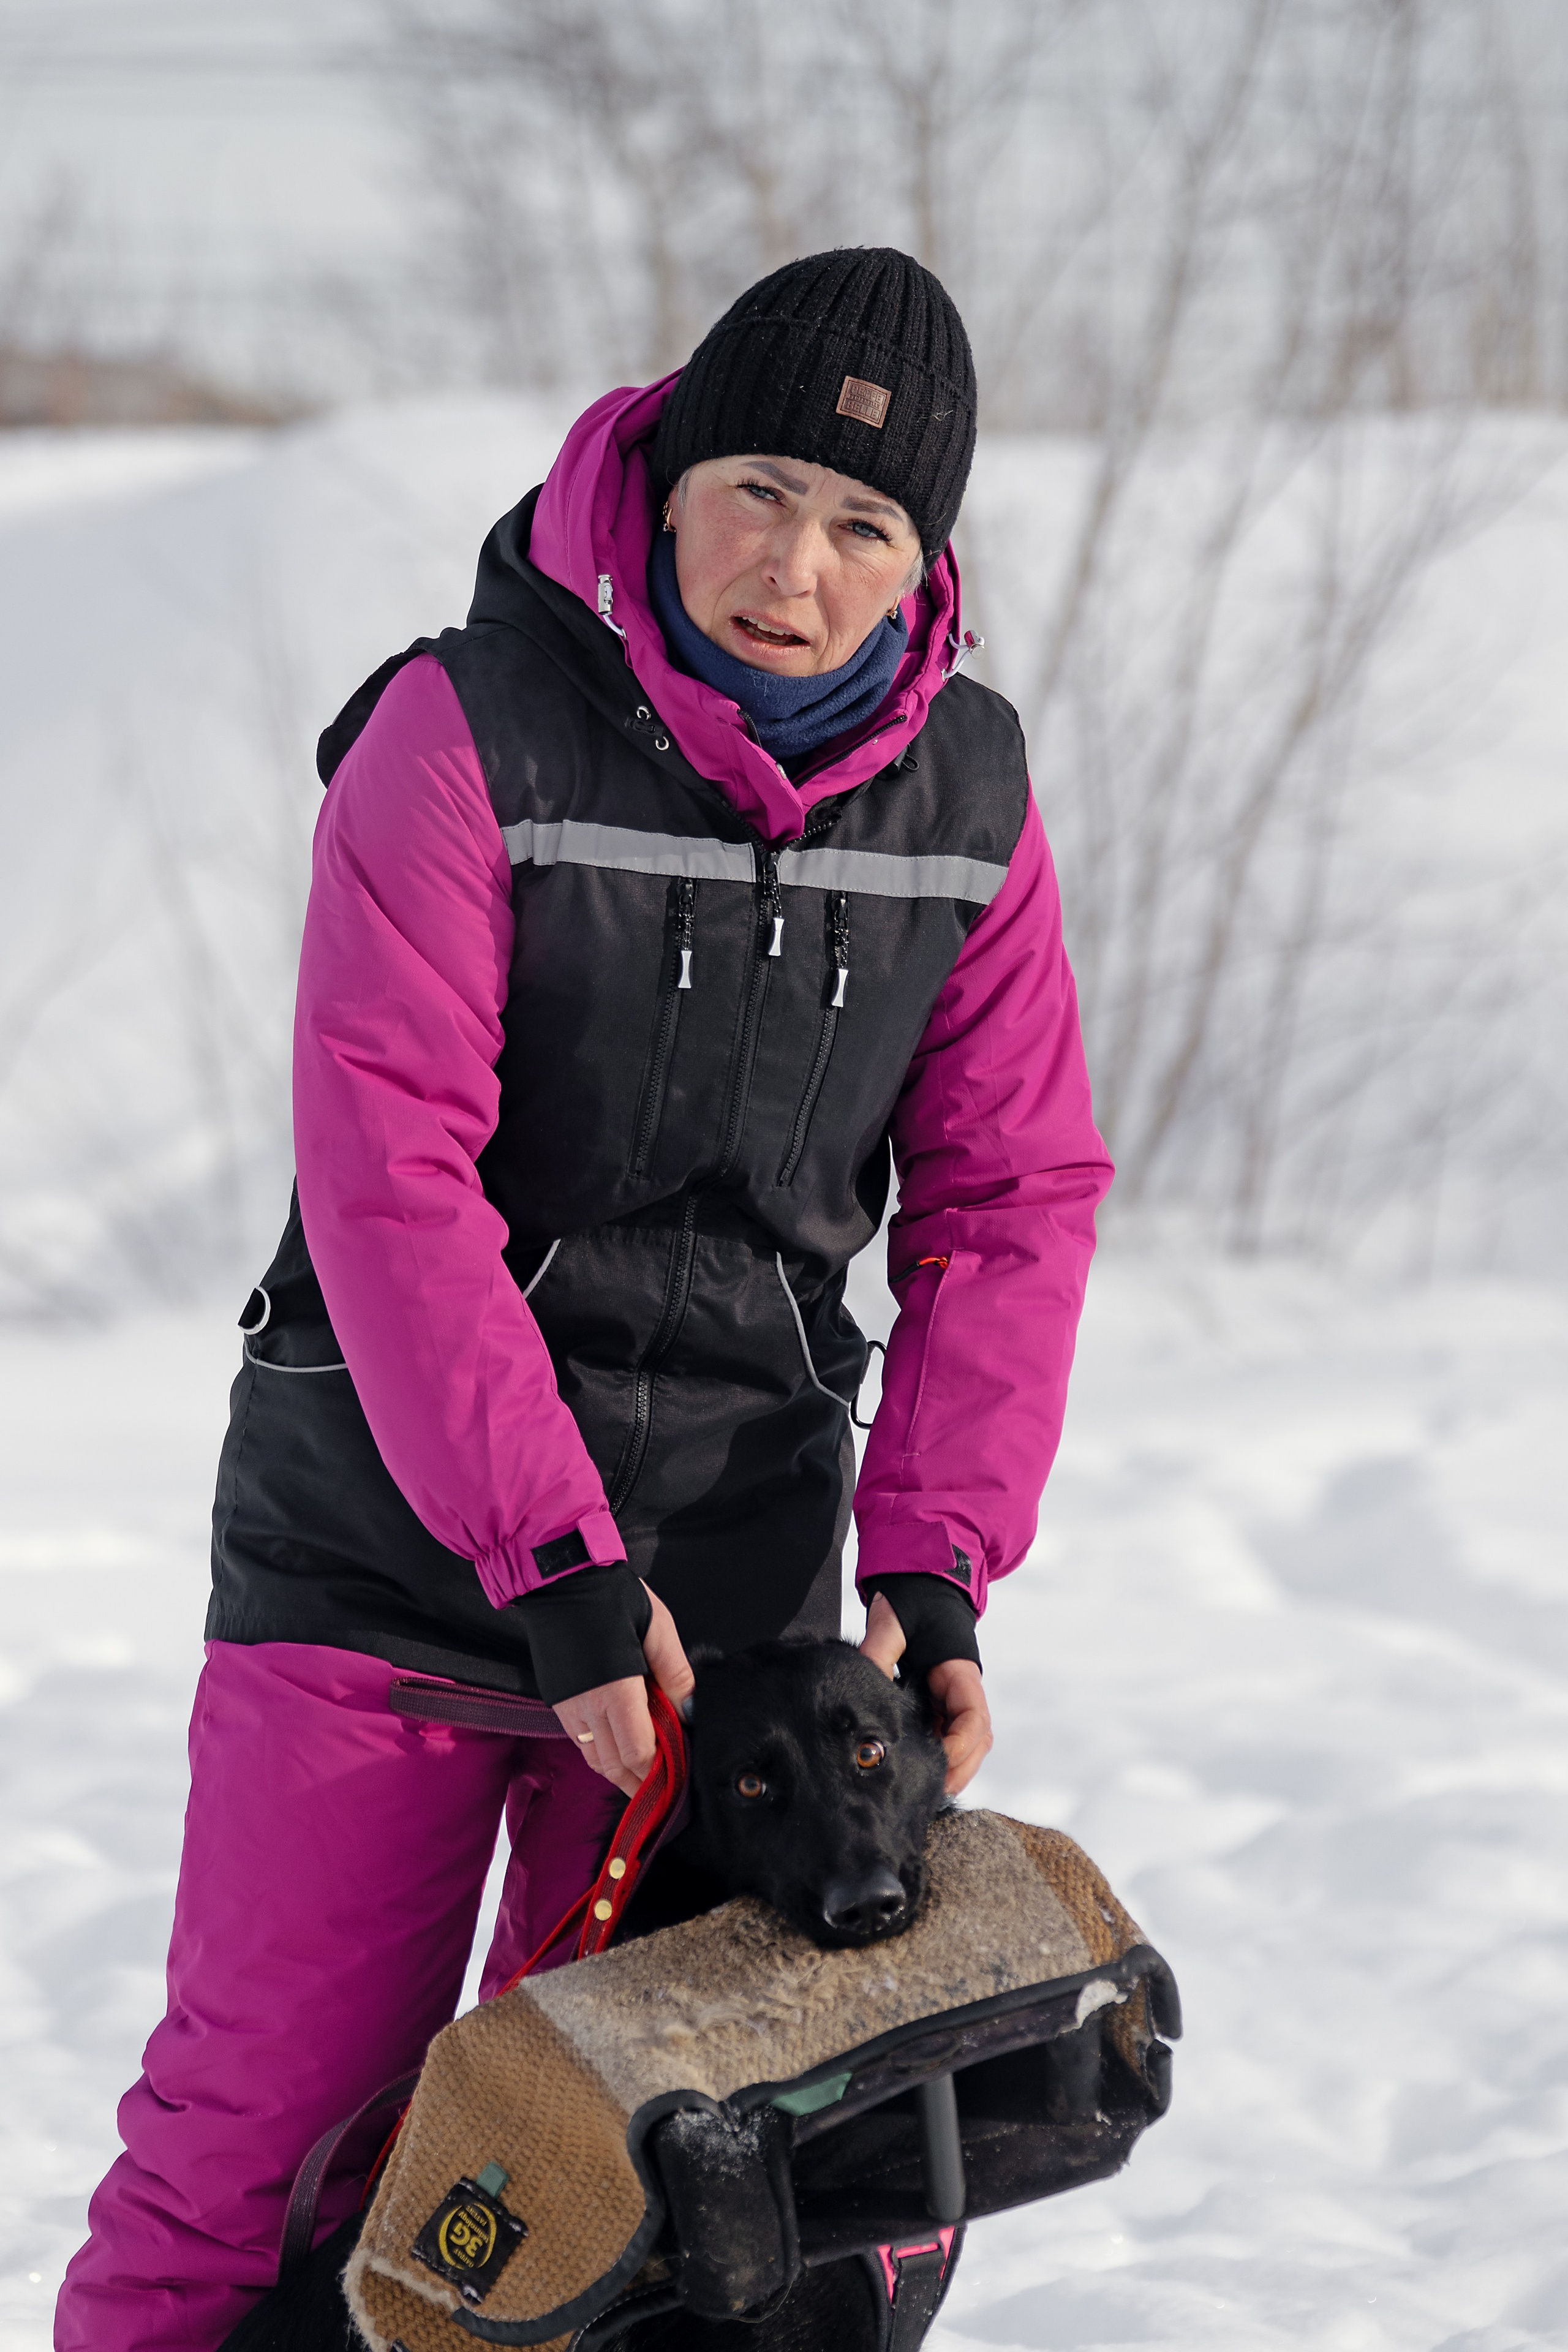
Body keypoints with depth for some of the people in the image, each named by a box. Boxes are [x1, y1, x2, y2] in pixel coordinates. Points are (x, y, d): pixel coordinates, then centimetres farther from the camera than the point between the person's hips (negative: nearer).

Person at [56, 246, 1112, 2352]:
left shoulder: (970, 793, 2)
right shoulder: (472, 733, -12)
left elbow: (1014, 1199, 4)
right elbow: (390, 1173, -17)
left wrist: (932, 1567, -8)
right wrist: (556, 1566, -23)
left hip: (737, 1541, 4)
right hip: (389, 1525, -3)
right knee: (270, 2118, -4)